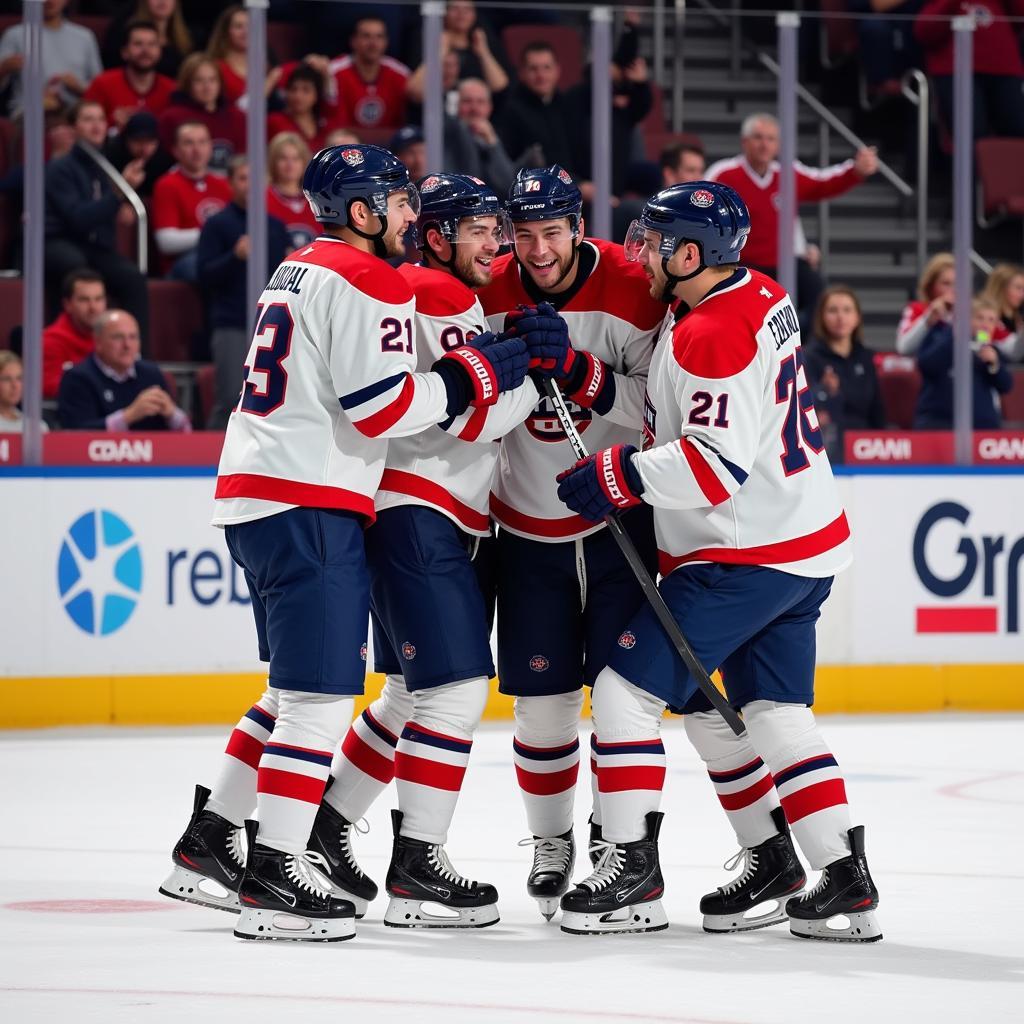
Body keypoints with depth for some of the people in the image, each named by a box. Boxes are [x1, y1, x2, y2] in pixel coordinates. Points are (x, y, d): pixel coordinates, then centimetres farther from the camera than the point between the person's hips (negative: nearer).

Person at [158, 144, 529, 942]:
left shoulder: (301, 271, 20)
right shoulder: (366, 282, -11)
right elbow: (380, 407, -18)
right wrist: (477, 374, -8)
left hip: (254, 491, 10)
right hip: (307, 504, -10)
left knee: (305, 685, 20)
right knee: (322, 690, -10)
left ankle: (207, 844, 23)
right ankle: (273, 880, -14)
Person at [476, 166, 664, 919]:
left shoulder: (631, 292, -14)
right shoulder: (489, 295, -4)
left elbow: (660, 404, -17)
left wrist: (588, 379, -29)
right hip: (529, 525, 3)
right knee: (542, 692, 4)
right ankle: (551, 840, 21)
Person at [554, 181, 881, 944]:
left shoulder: (712, 336, -21)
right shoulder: (762, 295, 9)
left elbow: (720, 461, -27)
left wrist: (619, 476, -22)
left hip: (745, 558, -10)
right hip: (806, 543, 10)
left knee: (630, 689, -4)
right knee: (770, 710, 15)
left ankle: (631, 872, -2)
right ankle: (844, 877, 12)